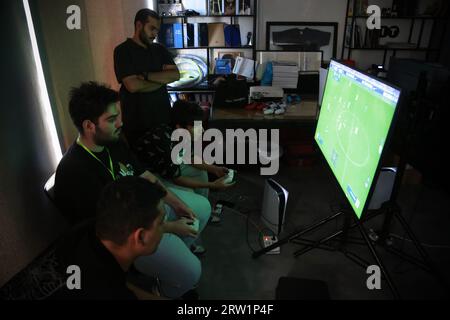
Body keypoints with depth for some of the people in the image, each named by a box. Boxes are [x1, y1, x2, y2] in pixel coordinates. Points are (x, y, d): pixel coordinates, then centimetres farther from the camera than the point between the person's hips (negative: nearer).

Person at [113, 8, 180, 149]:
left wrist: (145, 75, -17)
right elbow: (133, 85, -21)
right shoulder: (123, 50, -8)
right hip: (137, 119, -4)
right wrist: (162, 79, -8)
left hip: (163, 114, 5)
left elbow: (175, 75, -6)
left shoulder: (160, 49, 9)